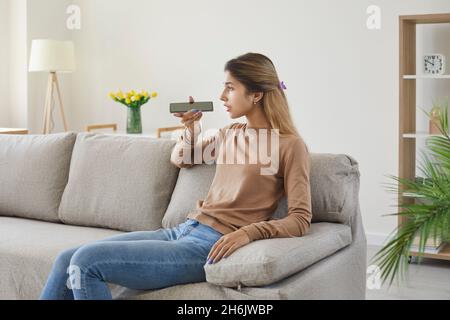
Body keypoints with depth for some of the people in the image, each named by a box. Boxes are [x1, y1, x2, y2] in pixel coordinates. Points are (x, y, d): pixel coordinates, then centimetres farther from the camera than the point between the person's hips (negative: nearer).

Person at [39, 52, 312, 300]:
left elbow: (301, 220, -9)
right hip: (181, 232, 8)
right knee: (66, 261, -3)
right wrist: (191, 127, 13)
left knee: (86, 262, -20)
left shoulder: (290, 145, -4)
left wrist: (249, 231, -24)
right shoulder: (230, 133, 17)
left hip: (209, 248, -8)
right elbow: (181, 159, 33)